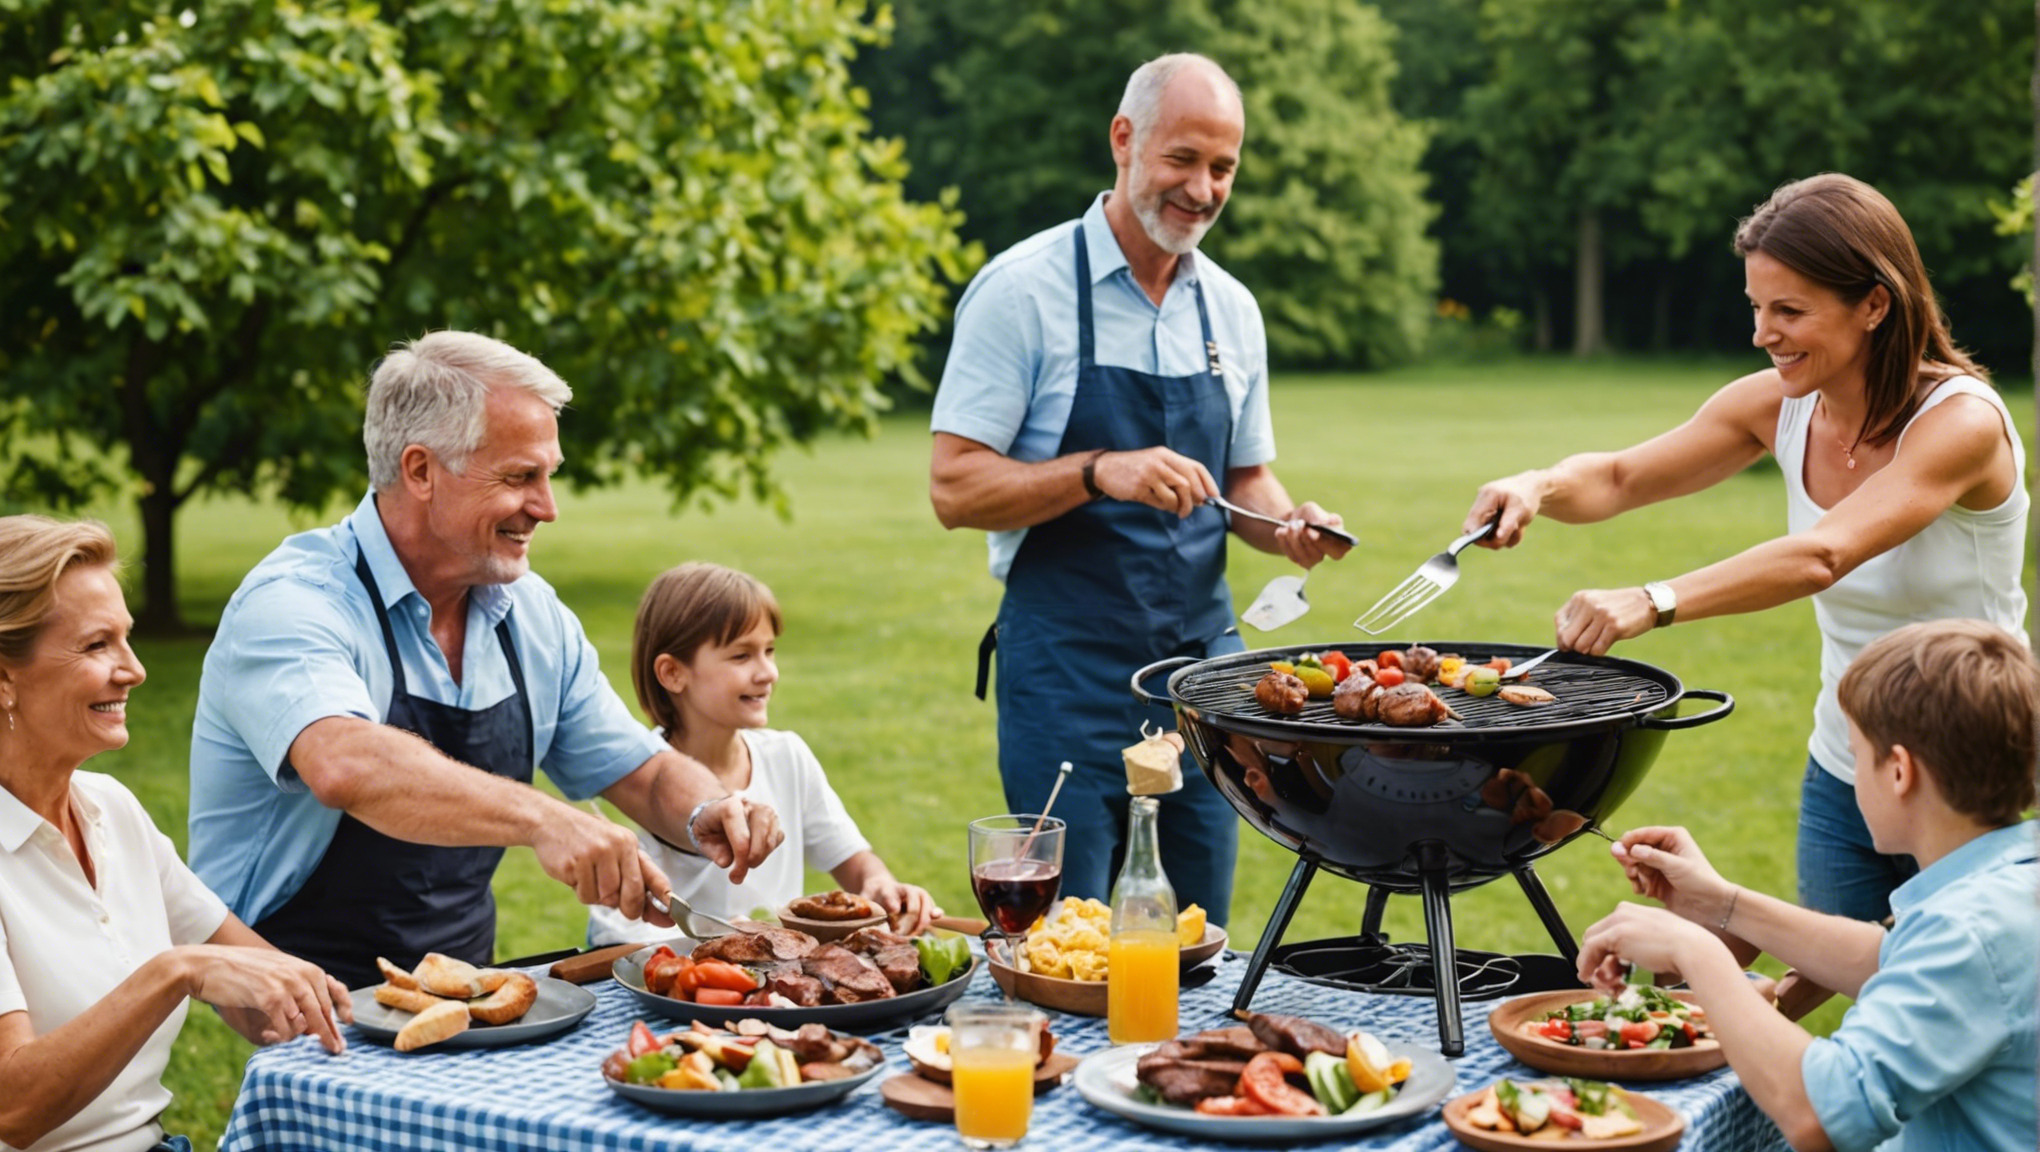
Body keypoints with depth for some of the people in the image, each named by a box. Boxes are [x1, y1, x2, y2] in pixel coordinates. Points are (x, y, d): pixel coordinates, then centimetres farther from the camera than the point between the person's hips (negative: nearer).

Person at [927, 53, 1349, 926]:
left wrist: (1289, 523, -2)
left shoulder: (1231, 308, 10)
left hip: (1203, 656, 6)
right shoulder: (1024, 288, -8)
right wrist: (1100, 472, -26)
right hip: (1069, 666, -5)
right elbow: (954, 487, -12)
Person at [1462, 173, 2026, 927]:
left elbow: (1822, 556, -37)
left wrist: (1655, 603, -49)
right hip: (1840, 780, 5)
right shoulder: (1781, 404, -4)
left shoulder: (1961, 420, -22)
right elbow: (1618, 480, 1)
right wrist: (1540, 486, -22)